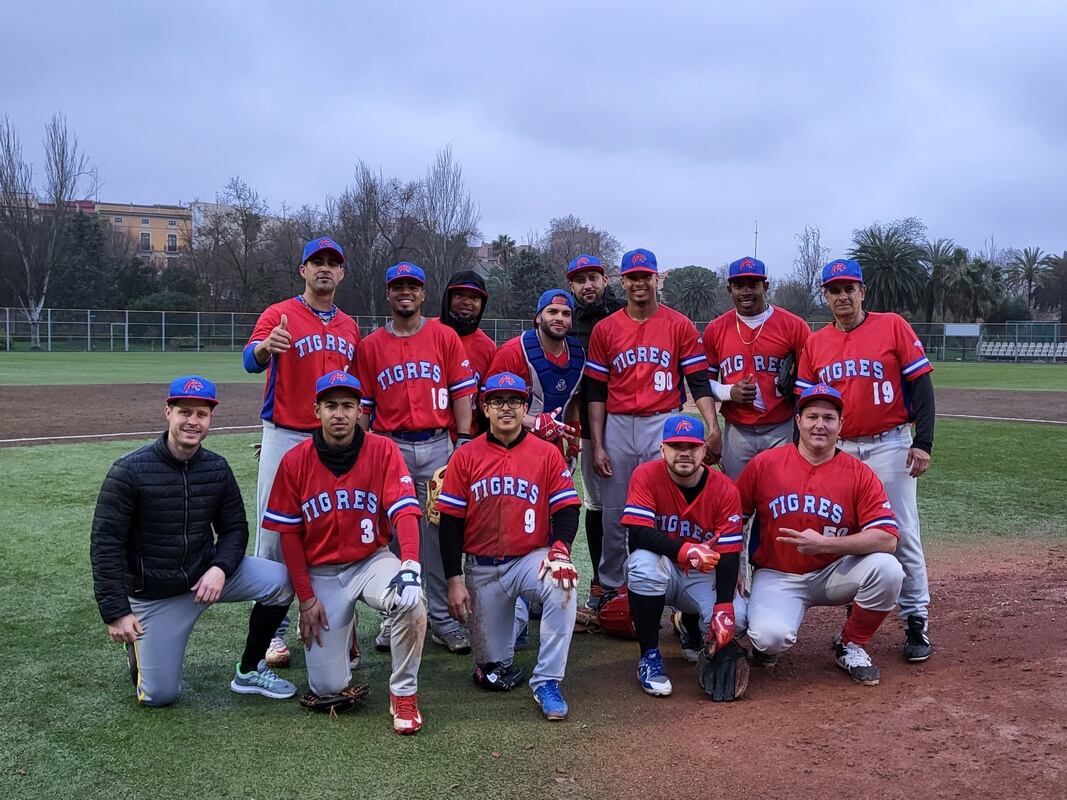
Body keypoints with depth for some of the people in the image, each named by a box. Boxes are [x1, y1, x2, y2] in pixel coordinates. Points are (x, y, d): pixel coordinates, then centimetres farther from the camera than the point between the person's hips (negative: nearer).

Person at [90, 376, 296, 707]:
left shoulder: (217, 468, -3)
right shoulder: (129, 471, -16)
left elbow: (235, 527, 4)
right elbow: (105, 545, -15)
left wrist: (221, 568, -17)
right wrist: (116, 612, -18)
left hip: (206, 573, 4)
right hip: (154, 593, -3)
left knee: (280, 580, -19)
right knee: (159, 695, -5)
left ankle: (249, 671, 2)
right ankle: (137, 642, 29)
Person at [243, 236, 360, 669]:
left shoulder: (350, 327, 13)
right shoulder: (279, 315, -2)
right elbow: (251, 361, -19)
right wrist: (264, 347, -43)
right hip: (285, 438, -4)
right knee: (275, 533, -3)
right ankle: (274, 632, 8)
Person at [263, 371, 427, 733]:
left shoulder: (383, 450, -9)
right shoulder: (295, 461, -7)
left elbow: (405, 511, -19)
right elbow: (288, 533, -2)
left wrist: (410, 564, -37)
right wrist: (306, 598, -5)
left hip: (372, 561, 0)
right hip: (320, 573, 1)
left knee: (411, 602, -34)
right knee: (328, 687, -6)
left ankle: (404, 693, -9)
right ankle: (337, 632, 31)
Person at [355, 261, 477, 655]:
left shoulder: (445, 337, 6)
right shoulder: (370, 346, 8)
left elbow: (462, 392, 4)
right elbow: (362, 404, 10)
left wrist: (464, 442, -3)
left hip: (437, 446, -1)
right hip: (389, 448, 1)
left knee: (438, 534, 1)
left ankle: (442, 618, 10)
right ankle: (393, 616, 16)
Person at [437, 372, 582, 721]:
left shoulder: (547, 453, -1)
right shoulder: (465, 457, 0)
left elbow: (566, 510, -4)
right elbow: (450, 523, 0)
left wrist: (560, 548, -25)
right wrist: (454, 581, -6)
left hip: (531, 559, -1)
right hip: (481, 568, 1)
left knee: (562, 587, -35)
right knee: (491, 667, 4)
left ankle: (547, 682, -22)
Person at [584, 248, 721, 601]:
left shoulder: (680, 326, 4)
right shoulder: (605, 329, 7)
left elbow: (698, 382, 1)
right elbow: (596, 391, 7)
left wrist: (713, 429, -12)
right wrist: (597, 445, 1)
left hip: (664, 426, -1)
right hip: (618, 428, 2)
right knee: (615, 515, 8)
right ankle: (610, 587, 22)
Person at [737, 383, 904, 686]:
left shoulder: (860, 474, -7)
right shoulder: (764, 463, -6)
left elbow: (887, 538, -18)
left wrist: (823, 544, -28)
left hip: (833, 574, 2)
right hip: (777, 576, -2)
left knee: (887, 569, -27)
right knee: (771, 637, -30)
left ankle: (850, 645, 0)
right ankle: (764, 637, 12)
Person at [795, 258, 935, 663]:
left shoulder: (893, 326, -2)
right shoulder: (815, 343, 8)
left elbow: (921, 385, -4)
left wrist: (923, 442, -11)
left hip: (889, 446, -3)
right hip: (837, 449, 4)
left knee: (903, 536, -3)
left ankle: (916, 621, 8)